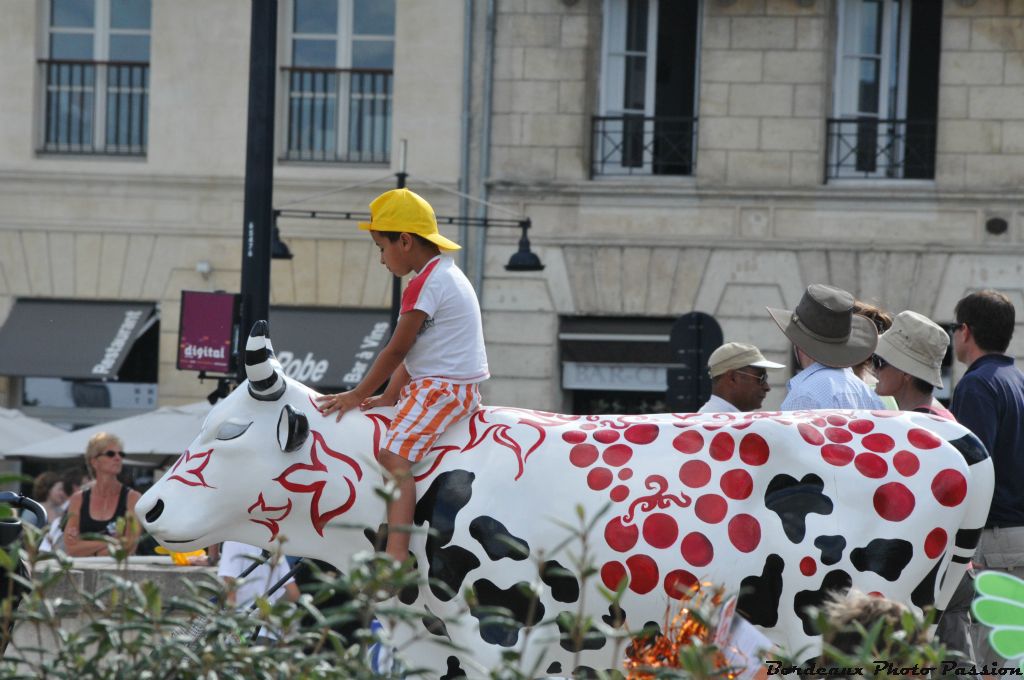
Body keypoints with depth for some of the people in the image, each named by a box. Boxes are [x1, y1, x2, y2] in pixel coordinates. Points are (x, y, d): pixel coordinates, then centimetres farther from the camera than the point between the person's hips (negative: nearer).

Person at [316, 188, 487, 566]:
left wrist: (358, 395, -3)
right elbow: (412, 351, 19)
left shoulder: (425, 284, -13)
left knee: (394, 456, -24)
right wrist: (388, 397, 15)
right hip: (451, 386, 11)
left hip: (442, 388, -11)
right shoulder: (446, 275, 19)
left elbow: (396, 351, -12)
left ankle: (395, 556, -39)